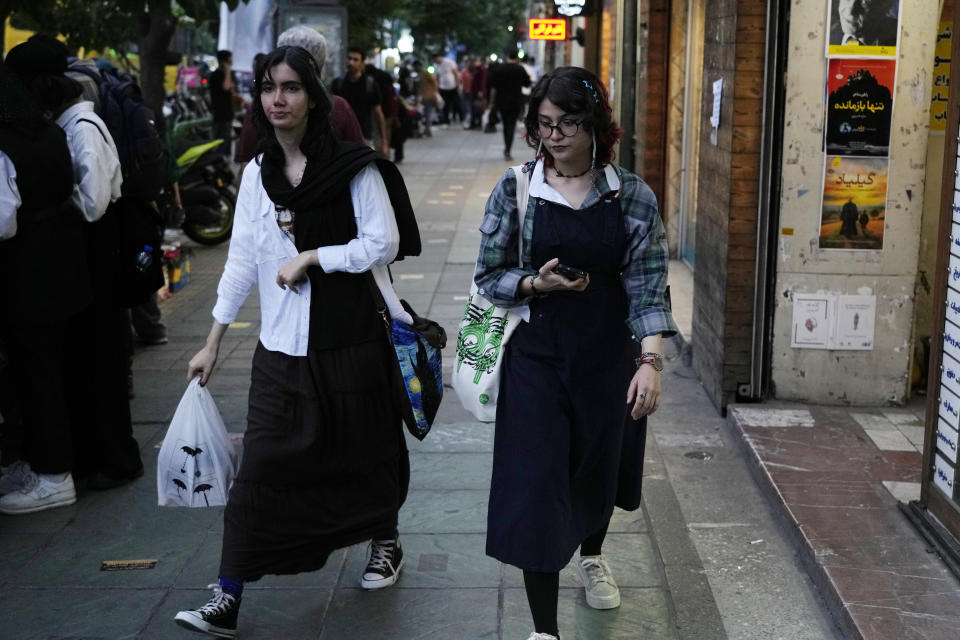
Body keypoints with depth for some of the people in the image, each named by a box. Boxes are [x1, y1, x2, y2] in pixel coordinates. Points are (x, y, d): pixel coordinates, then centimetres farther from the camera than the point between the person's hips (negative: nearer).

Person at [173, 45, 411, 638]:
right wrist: (213, 343, 9)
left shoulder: (352, 165, -6)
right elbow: (242, 261, 8)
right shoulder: (257, 174, 6)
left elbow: (383, 243, -10)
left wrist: (309, 257, -14)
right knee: (261, 468, -2)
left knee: (362, 451, 13)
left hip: (350, 339, -3)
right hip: (282, 347, 3)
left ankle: (386, 542, 41)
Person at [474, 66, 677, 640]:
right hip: (536, 356, -1)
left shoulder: (633, 197, -4)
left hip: (607, 356, 1)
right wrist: (535, 284, -17)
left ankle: (592, 556, 52)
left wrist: (651, 362, -14)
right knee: (535, 481, -5)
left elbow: (648, 286, -5)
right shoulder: (515, 190, -4)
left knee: (598, 466, 20)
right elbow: (489, 276, 2)